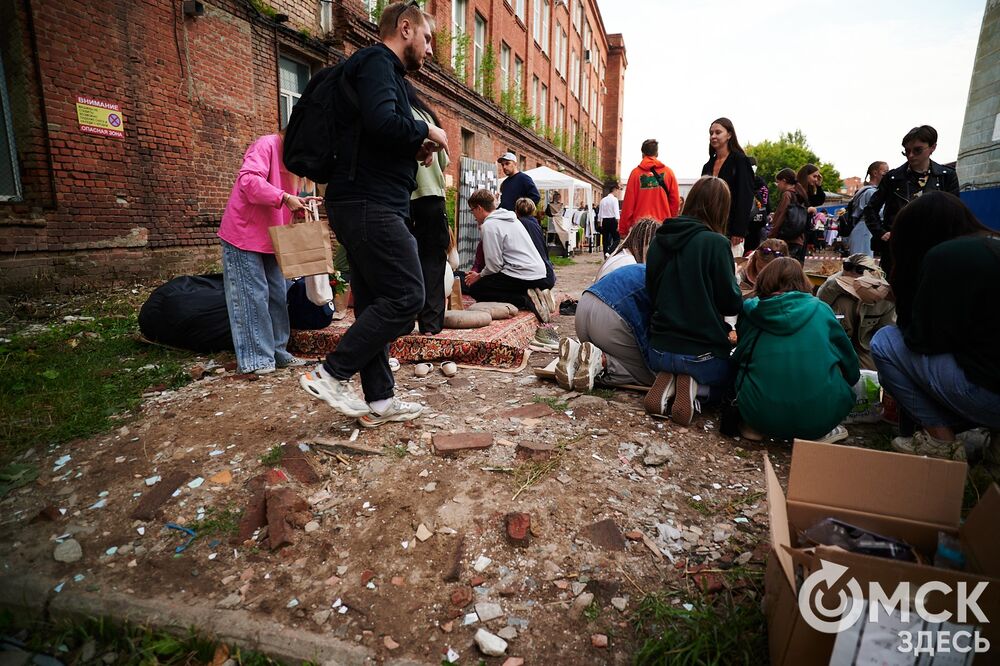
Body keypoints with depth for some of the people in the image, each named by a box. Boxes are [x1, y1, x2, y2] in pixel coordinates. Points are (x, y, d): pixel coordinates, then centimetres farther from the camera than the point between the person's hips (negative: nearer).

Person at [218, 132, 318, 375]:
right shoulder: (267, 145, -12)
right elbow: (248, 180, -26)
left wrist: (301, 203, -1)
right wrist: (284, 197, -32)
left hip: (270, 237, 9)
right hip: (244, 234, -9)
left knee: (277, 294, 8)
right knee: (252, 295, -6)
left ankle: (277, 351, 16)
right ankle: (255, 358, 0)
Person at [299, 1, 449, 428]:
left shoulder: (382, 69, 27)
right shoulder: (377, 61, -4)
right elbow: (382, 122, -23)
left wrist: (414, 149, 12)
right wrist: (427, 132, -6)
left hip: (366, 204, 10)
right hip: (370, 204, -10)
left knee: (376, 303, 8)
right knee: (406, 297, -10)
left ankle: (379, 400, 13)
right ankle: (330, 374, -4)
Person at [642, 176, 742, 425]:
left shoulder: (659, 239, 2)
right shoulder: (715, 243, -15)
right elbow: (731, 304, -8)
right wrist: (734, 281, 11)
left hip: (659, 350, 4)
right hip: (702, 354, -4)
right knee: (730, 373, 27)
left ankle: (666, 380, 0)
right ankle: (694, 386, -5)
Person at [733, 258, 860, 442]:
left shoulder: (750, 308, 5)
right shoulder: (820, 309, 5)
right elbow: (849, 360, 17)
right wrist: (852, 379, 40)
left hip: (758, 413, 0)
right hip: (816, 415, 0)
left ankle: (755, 427, 11)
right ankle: (818, 432, 10)